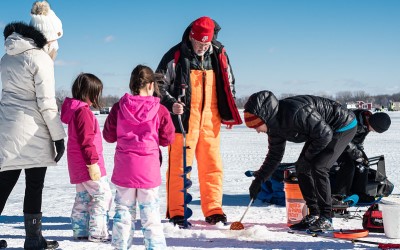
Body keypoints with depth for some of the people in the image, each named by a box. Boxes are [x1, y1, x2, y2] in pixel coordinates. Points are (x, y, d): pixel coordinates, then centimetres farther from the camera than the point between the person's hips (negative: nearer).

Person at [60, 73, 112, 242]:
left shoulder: (74, 110, 15)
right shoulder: (83, 111, -18)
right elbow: (86, 140, -23)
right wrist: (93, 162, -22)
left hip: (78, 165, 11)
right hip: (86, 164, -10)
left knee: (83, 197, 16)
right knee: (102, 195, -6)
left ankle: (80, 231, 20)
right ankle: (97, 232, -5)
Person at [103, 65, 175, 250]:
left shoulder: (119, 107, -2)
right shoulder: (159, 110, -7)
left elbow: (109, 136, 4)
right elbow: (168, 139, -1)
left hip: (124, 167, 2)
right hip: (149, 169, -1)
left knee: (123, 209, 10)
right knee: (150, 211, 6)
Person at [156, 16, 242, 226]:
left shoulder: (219, 55, 7)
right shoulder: (175, 56, -5)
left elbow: (228, 83, 19)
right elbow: (159, 85, -2)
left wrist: (229, 113, 14)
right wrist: (171, 104, -19)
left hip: (210, 120, 4)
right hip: (183, 119, -4)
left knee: (212, 166, 5)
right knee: (179, 166, -1)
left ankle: (213, 211, 13)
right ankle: (176, 212, 8)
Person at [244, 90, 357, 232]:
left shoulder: (296, 113, -36)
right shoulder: (274, 124, -6)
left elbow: (325, 134, -29)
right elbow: (274, 154, 8)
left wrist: (308, 157, -17)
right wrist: (259, 179, 3)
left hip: (344, 127, -9)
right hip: (322, 129, 9)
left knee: (317, 166, -21)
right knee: (301, 167, 2)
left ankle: (326, 219, -11)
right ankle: (314, 215, 9)